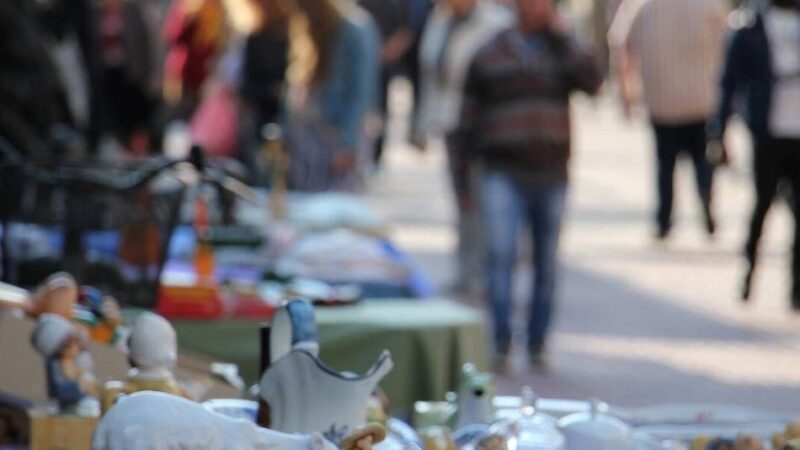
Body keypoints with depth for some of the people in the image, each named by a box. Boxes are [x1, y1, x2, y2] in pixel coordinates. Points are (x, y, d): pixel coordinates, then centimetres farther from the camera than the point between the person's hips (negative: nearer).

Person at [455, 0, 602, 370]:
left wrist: (561, 36, -9)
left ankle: (537, 345, 16)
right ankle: (501, 343, -19)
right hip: (504, 174, -2)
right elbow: (470, 116, 11)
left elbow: (591, 82, -11)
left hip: (551, 175, 2)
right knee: (501, 253, -18)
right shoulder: (489, 56, 8)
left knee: (547, 263, 7)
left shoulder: (563, 51, 9)